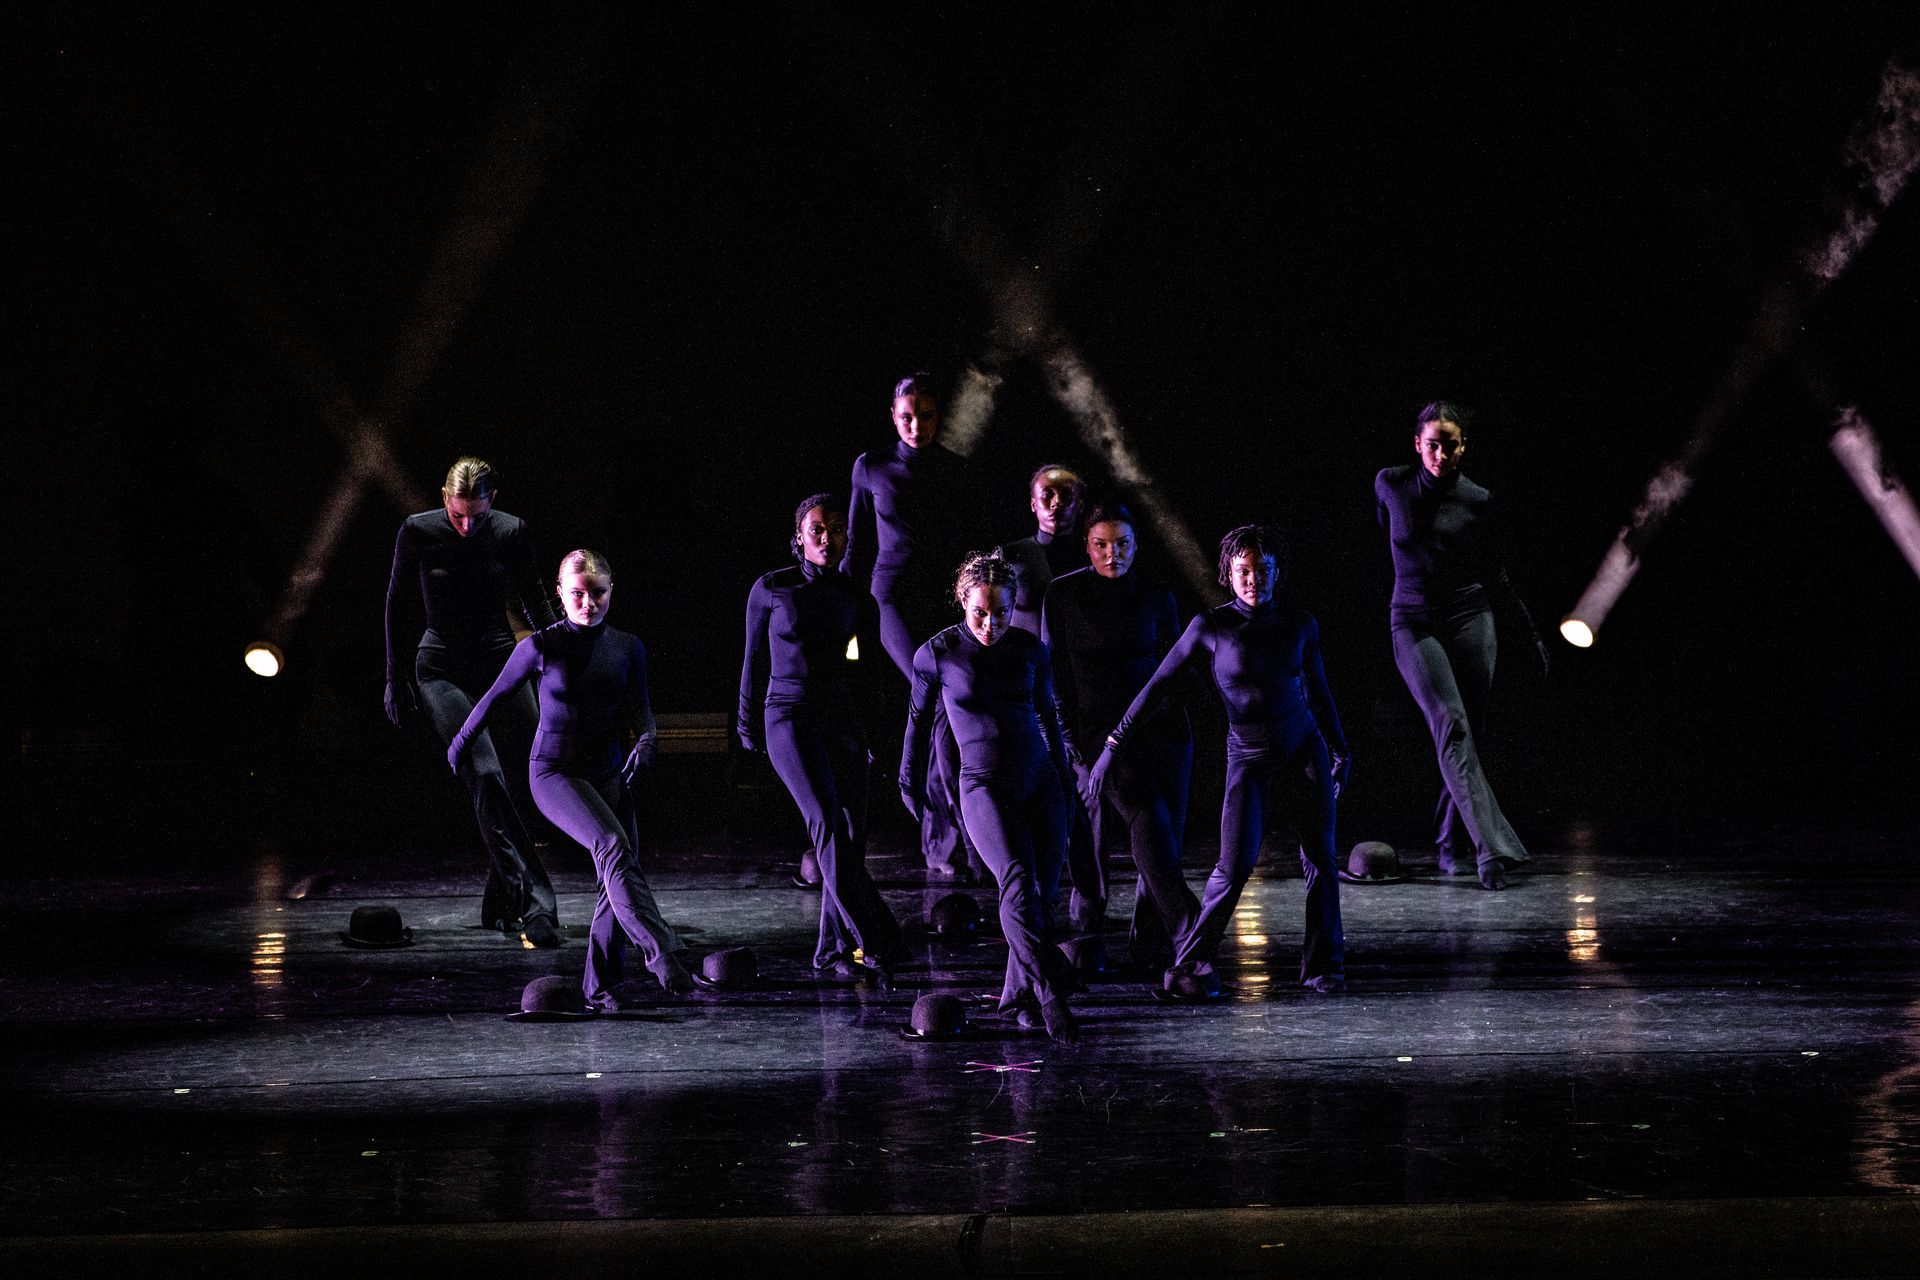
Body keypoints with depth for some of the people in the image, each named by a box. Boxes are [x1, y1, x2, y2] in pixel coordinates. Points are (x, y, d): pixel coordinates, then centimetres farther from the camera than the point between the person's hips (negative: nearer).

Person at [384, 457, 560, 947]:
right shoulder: (418, 531, -9)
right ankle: (533, 904, -28)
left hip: (501, 664, 3)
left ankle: (498, 904, 9)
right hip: (442, 671, -3)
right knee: (485, 772, -22)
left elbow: (534, 600, 10)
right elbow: (396, 604, 2)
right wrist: (396, 680, 3)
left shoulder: (512, 532, -4)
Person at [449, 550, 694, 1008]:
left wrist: (644, 741, -15)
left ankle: (601, 987, 7)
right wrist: (461, 742, 18)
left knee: (618, 878, -5)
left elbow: (640, 707, 7)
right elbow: (496, 696, 7)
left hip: (609, 775, 5)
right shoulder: (541, 647, -5)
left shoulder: (628, 648, 7)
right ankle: (662, 954, -37)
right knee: (612, 846, -28)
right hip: (555, 771, -5)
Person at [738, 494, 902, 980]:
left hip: (843, 721, 4)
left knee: (851, 833, -1)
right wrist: (748, 724, 13)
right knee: (829, 825, -19)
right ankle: (874, 940, -25)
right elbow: (755, 659, 9)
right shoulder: (772, 589, 1)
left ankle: (834, 949, 9)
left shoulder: (858, 600, 8)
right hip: (789, 717, -4)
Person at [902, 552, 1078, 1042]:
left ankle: (1020, 994, 13)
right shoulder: (937, 653, -6)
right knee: (1018, 879, -23)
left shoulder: (1029, 648, 3)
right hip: (984, 786, -4)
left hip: (1039, 781, 4)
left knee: (1042, 890, -1)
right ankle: (1050, 991, -30)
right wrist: (909, 779, 19)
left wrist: (1063, 778, 25)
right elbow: (919, 718, 10)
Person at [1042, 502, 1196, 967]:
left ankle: (1152, 945, 8)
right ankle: (1185, 924, -31)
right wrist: (1067, 742, -1)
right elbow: (1056, 676, 2)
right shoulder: (1063, 595, 1)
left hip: (1160, 727, 3)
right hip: (1098, 730, -3)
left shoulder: (1156, 598, 8)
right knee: (1147, 816, -23)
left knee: (1169, 830, -3)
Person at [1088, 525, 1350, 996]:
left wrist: (1339, 749, 24)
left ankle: (1323, 966, 12)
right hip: (1249, 758, -3)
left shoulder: (1300, 625, 1)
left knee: (1320, 860, 0)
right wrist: (1114, 745, -8)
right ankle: (1188, 966, -4)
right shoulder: (1211, 627, -8)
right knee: (1234, 867, -13)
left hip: (1305, 750, 3)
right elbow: (1157, 686, -6)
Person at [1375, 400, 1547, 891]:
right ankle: (1492, 849, -27)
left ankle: (1452, 843, 20)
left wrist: (1531, 631, 14)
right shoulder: (1390, 485, -1)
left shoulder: (1477, 500, -1)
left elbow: (1495, 573, 11)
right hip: (1414, 624, -1)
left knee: (1467, 732, 2)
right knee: (1451, 725, -17)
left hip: (1470, 620, 1)